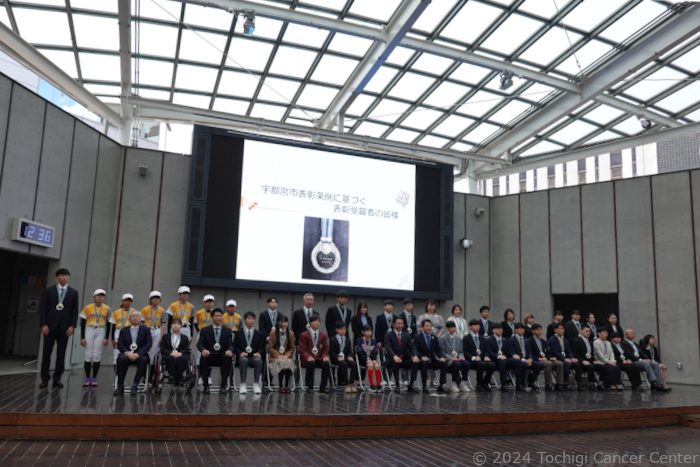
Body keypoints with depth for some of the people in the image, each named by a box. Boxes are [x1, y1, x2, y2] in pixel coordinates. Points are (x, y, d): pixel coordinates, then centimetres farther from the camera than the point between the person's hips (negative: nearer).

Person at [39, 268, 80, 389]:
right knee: (47, 353, 3)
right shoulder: (48, 290, 4)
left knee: (61, 354, 3)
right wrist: (43, 324, -9)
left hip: (64, 327, 1)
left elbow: (75, 311, 4)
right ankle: (45, 379, 11)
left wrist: (72, 326, -5)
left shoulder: (73, 292, 7)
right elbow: (42, 308, 0)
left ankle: (57, 379, 9)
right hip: (50, 326, -1)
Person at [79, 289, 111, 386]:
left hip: (101, 332, 0)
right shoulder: (87, 308, 3)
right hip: (89, 331, 0)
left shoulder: (107, 309, 5)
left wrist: (106, 338, 1)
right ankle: (87, 378, 6)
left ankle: (94, 378, 7)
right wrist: (82, 337, -1)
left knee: (97, 355, 0)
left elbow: (108, 324, 7)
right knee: (88, 354, -1)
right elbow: (82, 323, 4)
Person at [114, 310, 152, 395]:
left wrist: (138, 354, -16)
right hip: (127, 354, 1)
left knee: (143, 360, -35)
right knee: (121, 359, -33)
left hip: (140, 355, -1)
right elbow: (119, 344, 5)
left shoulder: (145, 330, 11)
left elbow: (148, 344, 0)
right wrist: (127, 353, -16)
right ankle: (120, 386, -24)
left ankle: (135, 385, -28)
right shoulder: (124, 330, 16)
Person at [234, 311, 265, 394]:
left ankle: (256, 384, -30)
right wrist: (241, 353, -15)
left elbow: (261, 347, 10)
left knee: (258, 360, -35)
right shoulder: (238, 333, 14)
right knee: (244, 360, -38)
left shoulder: (259, 334, 17)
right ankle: (243, 385, -35)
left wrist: (258, 353, -14)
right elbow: (235, 347, 7)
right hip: (243, 357, -1)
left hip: (254, 357, 1)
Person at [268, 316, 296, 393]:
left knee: (289, 362, -33)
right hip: (275, 357, -2)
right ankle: (281, 386, -24)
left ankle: (286, 386, -21)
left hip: (287, 357, 2)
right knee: (281, 362, -34)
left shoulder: (291, 333, 10)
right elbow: (270, 347, 1)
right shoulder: (273, 333, 3)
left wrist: (286, 356, -8)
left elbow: (292, 348, 10)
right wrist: (278, 355, -12)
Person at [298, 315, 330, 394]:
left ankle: (322, 387, -18)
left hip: (319, 358, 3)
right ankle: (309, 387, -21)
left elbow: (325, 349, 10)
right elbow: (302, 350, -3)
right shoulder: (304, 335, 4)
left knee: (326, 364, -28)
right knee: (311, 364, -36)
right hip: (308, 359, -3)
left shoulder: (323, 336, 13)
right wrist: (308, 357, -23)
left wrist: (325, 356, -13)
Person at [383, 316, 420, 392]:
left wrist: (415, 356, -23)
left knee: (416, 363, -25)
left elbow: (412, 347, 0)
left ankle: (411, 385, -13)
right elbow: (388, 347, -17)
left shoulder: (407, 335, 11)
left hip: (405, 360, 3)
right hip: (393, 360, -3)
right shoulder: (388, 335, -1)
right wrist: (394, 356, -38)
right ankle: (397, 385, -22)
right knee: (395, 363, -37)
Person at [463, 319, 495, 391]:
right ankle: (479, 385, -18)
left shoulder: (482, 338, 21)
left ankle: (485, 384, -9)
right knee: (482, 364, -36)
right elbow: (465, 352, -4)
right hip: (471, 361, -5)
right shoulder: (466, 338, 5)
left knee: (492, 365, -26)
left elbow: (486, 350, 18)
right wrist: (473, 358, -20)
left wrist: (486, 357, -4)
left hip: (482, 359, 5)